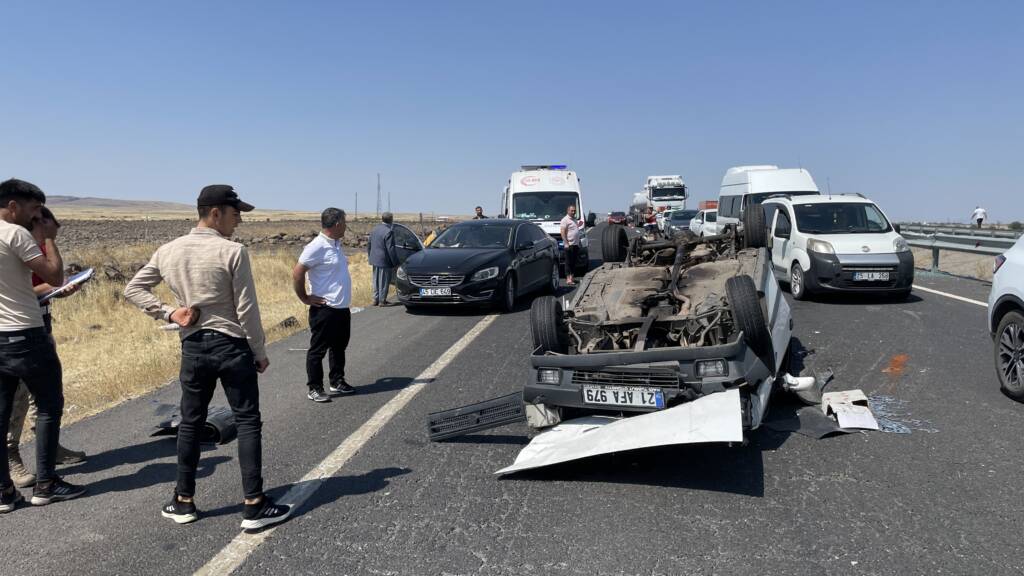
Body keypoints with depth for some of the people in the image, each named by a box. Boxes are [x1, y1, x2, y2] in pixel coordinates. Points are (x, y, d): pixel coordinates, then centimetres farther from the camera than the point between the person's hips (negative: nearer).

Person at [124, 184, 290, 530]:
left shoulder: (168, 251, 2)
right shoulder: (232, 252, -15)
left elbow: (133, 289, 9)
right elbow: (247, 310, -13)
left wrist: (169, 313, 3)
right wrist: (260, 352, -3)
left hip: (193, 348, 5)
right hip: (232, 347, -5)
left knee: (190, 423, 17)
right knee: (248, 423, 3)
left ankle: (183, 502, 26)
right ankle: (254, 506, 6)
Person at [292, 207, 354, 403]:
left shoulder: (337, 245, 11)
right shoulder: (317, 247, -17)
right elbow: (297, 273, -18)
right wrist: (305, 298, -12)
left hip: (342, 307, 9)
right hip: (324, 309, -9)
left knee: (339, 347, 18)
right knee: (318, 349, 2)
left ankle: (337, 382, 31)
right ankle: (314, 389, 10)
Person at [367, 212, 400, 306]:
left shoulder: (374, 229, 8)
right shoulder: (389, 231, -19)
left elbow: (369, 245, 15)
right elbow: (391, 249, -20)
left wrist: (371, 257, 25)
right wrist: (395, 263, -13)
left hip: (375, 260, 8)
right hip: (385, 261, -8)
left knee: (376, 280, 16)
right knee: (384, 281, 1)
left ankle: (375, 299, 22)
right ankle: (382, 301, 6)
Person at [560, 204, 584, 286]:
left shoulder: (575, 219, 18)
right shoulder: (565, 220, -9)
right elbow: (563, 232, -15)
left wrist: (579, 225, 12)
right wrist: (566, 243, -20)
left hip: (576, 244, 8)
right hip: (569, 245, -8)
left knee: (574, 262, 11)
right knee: (568, 262, -7)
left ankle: (571, 277, 17)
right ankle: (568, 279, -7)